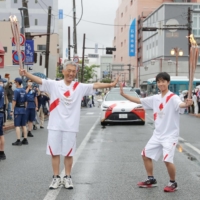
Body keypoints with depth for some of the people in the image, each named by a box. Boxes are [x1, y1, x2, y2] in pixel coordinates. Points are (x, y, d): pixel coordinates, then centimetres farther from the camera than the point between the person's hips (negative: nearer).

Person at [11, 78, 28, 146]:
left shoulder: (16, 90, -12)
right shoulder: (24, 91, 9)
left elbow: (14, 101, -15)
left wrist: (12, 110, -11)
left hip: (17, 109, -7)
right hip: (23, 109, 7)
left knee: (17, 125, -5)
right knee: (23, 125, 10)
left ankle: (18, 141, -7)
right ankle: (25, 140, 13)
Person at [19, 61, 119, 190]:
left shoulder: (80, 87, 1)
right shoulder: (54, 85, -1)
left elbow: (95, 86, -6)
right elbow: (40, 81, -11)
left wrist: (111, 85, -17)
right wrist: (26, 74, -27)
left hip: (70, 126, 0)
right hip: (55, 125, 0)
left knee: (68, 153, 8)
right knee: (54, 152, 6)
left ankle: (68, 178, 20)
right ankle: (56, 178, 17)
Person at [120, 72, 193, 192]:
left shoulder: (173, 97, -16)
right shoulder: (155, 98, 5)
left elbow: (180, 104, -37)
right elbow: (139, 101, 13)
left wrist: (186, 104, -61)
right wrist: (123, 94, 8)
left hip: (170, 135, -7)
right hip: (157, 134, 8)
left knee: (167, 160, -18)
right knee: (146, 154, 12)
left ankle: (173, 183, 5)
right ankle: (151, 180, 27)